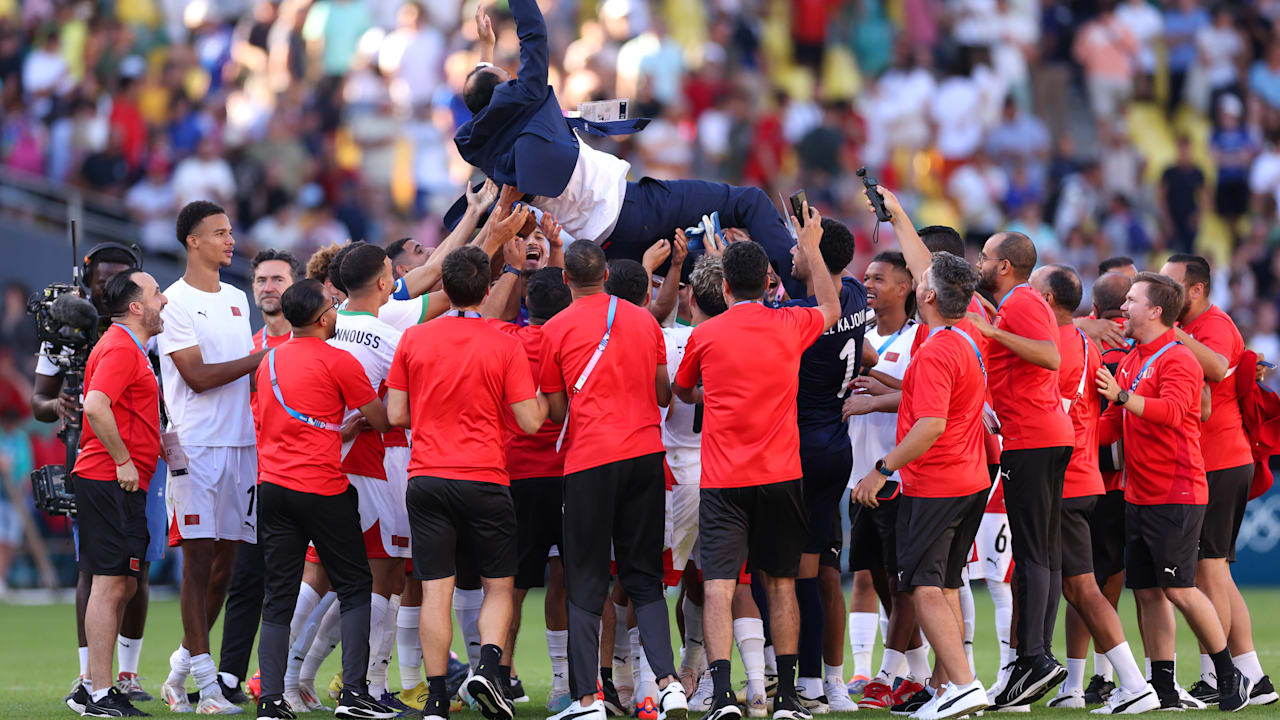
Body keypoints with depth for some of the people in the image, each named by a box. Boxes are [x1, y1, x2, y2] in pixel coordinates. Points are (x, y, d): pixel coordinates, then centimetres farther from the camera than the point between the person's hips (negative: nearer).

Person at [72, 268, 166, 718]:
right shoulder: (121, 348, -13)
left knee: (120, 586, 13)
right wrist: (123, 461, -21)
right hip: (111, 481, -11)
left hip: (119, 482, 11)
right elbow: (95, 407, -26)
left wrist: (156, 444, 22)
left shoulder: (127, 347, 20)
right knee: (111, 584, -10)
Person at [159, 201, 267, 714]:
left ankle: (182, 668, 18)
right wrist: (262, 358, -12)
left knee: (226, 556, 7)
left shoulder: (237, 300, 17)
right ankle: (206, 684, -8)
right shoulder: (176, 302, -6)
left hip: (241, 441, 7)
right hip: (198, 445, -7)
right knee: (199, 556, -8)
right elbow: (197, 376, -14)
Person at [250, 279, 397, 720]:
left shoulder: (270, 361, 12)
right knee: (354, 587, 6)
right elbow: (381, 421, -3)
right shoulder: (337, 361, -8)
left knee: (278, 598, 6)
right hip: (322, 490, -6)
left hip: (273, 486, 6)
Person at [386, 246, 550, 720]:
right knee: (499, 586, 11)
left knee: (435, 591, 2)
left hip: (426, 478, 2)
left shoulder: (413, 340, 2)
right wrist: (545, 397, 15)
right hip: (484, 480, -2)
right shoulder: (505, 346, -4)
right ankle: (489, 666, -11)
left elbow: (396, 415, 6)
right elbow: (530, 421, -5)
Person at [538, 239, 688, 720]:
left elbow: (556, 413, 2)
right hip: (646, 453, 3)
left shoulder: (556, 330, -1)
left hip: (589, 460, -3)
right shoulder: (644, 321, 10)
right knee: (645, 579, 9)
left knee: (585, 583, 3)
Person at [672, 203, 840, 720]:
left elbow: (682, 391, 18)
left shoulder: (705, 335, -2)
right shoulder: (790, 327, 1)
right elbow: (831, 308, 25)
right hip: (781, 474, 2)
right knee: (780, 583, 11)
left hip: (722, 480, -2)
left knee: (718, 585, -6)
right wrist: (811, 248, 34)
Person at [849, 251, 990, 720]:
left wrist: (882, 470, -23)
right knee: (946, 586, 16)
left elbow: (931, 425, -28)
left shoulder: (936, 352, -21)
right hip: (972, 482, 9)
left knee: (924, 588, -9)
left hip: (932, 487, -9)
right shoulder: (968, 336, 6)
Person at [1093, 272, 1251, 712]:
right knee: (1146, 592, 5)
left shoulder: (1178, 360, -11)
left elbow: (1171, 411, -28)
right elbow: (1112, 427, 22)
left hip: (1176, 496, -9)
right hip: (1139, 495, 9)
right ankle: (1164, 690, 8)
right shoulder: (1130, 362, 17)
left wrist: (1123, 397, -38)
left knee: (1178, 589, -10)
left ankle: (1229, 676, 2)